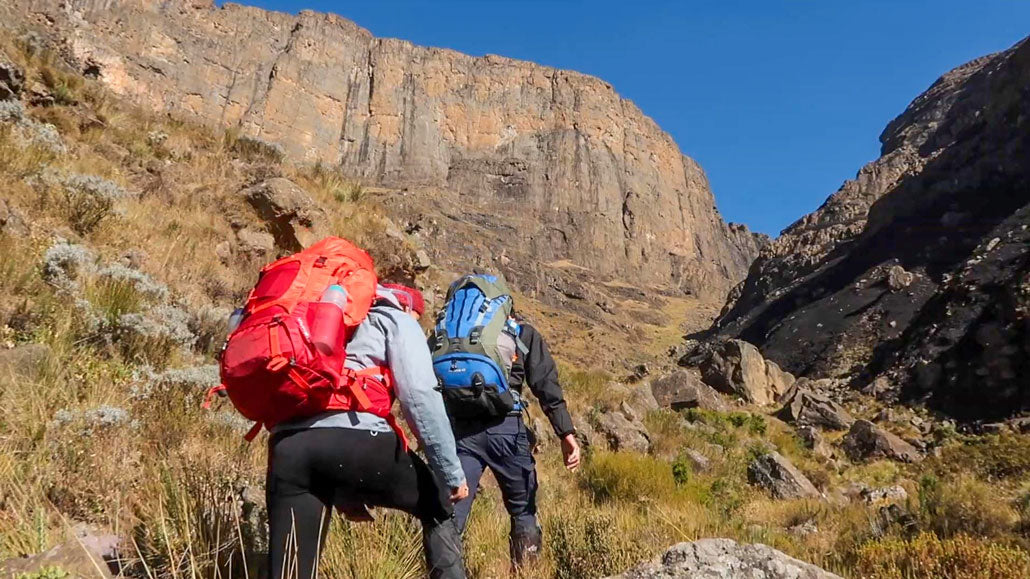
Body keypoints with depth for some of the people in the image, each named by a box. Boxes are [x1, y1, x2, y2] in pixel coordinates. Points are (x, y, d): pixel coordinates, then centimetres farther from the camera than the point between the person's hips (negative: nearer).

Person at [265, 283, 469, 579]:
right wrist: (452, 473, 3)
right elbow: (420, 394, 0)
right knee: (439, 508, 19)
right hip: (353, 437, -5)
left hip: (286, 445, 6)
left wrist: (344, 493, 36)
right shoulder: (395, 319, 18)